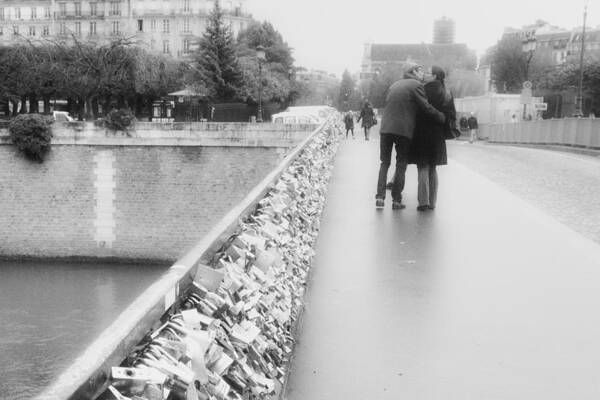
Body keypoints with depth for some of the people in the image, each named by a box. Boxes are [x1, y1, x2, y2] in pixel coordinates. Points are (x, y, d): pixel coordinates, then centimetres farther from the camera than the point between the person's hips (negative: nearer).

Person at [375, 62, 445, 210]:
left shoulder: (394, 85, 16)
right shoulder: (416, 85, -3)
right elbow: (426, 107, -8)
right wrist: (442, 118, 2)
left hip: (386, 128, 5)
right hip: (404, 130, -4)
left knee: (385, 163, 11)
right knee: (401, 164, 6)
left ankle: (380, 197, 1)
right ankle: (396, 200, 5)